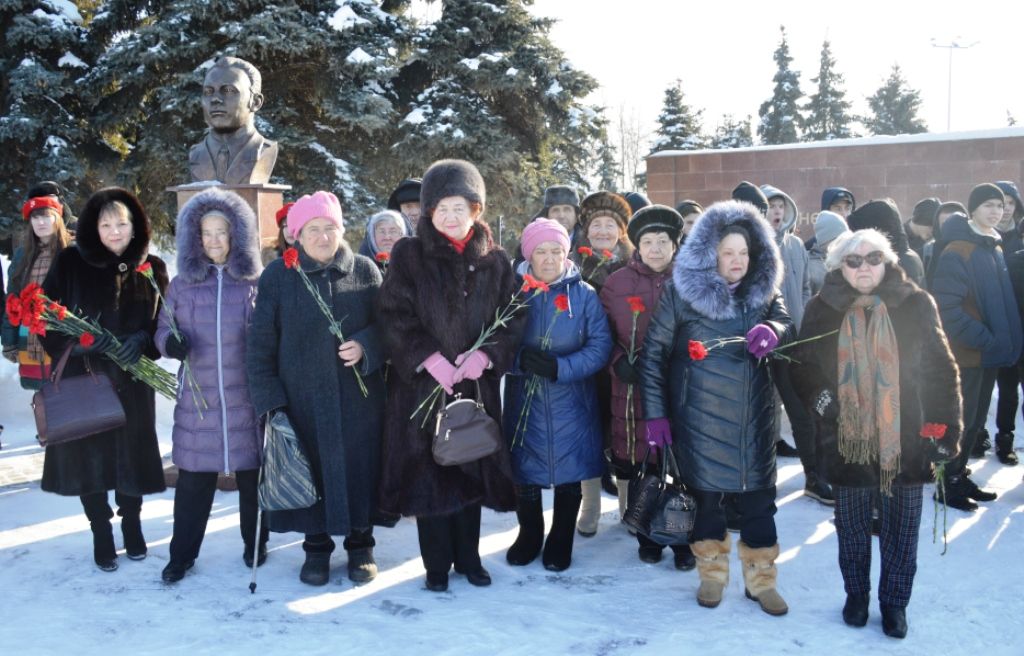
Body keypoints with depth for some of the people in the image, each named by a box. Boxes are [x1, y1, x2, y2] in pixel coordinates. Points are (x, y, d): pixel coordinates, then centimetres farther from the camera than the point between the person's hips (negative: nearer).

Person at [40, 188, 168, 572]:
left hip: (131, 380, 1)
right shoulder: (70, 263, -1)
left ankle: (131, 521, 31)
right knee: (88, 455, 4)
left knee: (130, 452, 7)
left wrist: (141, 340, -15)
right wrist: (77, 340, -17)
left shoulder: (151, 268, 2)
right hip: (81, 376, -1)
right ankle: (101, 532, 23)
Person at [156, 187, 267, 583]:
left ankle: (255, 544, 25)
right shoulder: (182, 284, 9)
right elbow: (162, 330, 13)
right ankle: (182, 554, 18)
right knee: (193, 478, 5)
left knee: (251, 473, 7)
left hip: (246, 397, -1)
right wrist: (170, 342, -11)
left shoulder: (256, 281, 2)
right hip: (197, 399, 2)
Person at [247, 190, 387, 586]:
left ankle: (360, 545, 25)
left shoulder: (364, 270, 4)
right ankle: (316, 547, 26)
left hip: (358, 399, 1)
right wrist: (267, 397, -6)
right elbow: (259, 343, 0)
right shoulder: (278, 275, 0)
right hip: (301, 400, 0)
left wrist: (366, 346, -13)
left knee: (358, 469, 5)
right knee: (310, 472, 5)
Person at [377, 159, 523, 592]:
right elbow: (395, 316, -6)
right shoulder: (409, 256, 1)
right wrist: (430, 359, -17)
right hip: (422, 384, -2)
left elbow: (512, 319, 5)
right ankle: (437, 565, 15)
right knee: (430, 472, 1)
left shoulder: (495, 261, 7)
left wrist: (487, 355, -12)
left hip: (477, 385, 2)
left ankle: (468, 557, 25)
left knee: (472, 470, 8)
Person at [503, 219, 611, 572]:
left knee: (568, 473, 9)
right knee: (524, 471, 12)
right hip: (523, 401, 1)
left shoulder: (584, 294, -3)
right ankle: (529, 535, 35)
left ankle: (560, 542, 30)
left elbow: (600, 346, -8)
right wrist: (521, 359, -23)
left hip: (569, 403, -1)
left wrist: (560, 367, -21)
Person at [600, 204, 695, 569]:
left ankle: (683, 539, 20)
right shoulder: (617, 283, 4)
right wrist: (619, 362, -9)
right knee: (636, 461, 4)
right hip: (632, 390, 1)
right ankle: (648, 536, 23)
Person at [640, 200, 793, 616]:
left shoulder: (764, 289, 4)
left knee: (758, 495, 7)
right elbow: (653, 352, -4)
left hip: (754, 417, 3)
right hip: (701, 417, -2)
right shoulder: (683, 292, -6)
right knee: (706, 493, 9)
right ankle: (712, 573, 30)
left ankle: (761, 579, 25)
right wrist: (655, 412, -6)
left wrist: (772, 330, -28)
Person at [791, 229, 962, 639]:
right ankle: (856, 594, 34)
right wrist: (817, 395, -11)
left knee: (902, 527, 9)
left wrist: (945, 429, -3)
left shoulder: (916, 304, -3)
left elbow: (941, 370, 0)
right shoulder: (823, 309, -1)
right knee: (852, 524, 14)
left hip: (906, 437, -1)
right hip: (846, 438, 1)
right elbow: (802, 366, 8)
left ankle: (894, 601, 28)